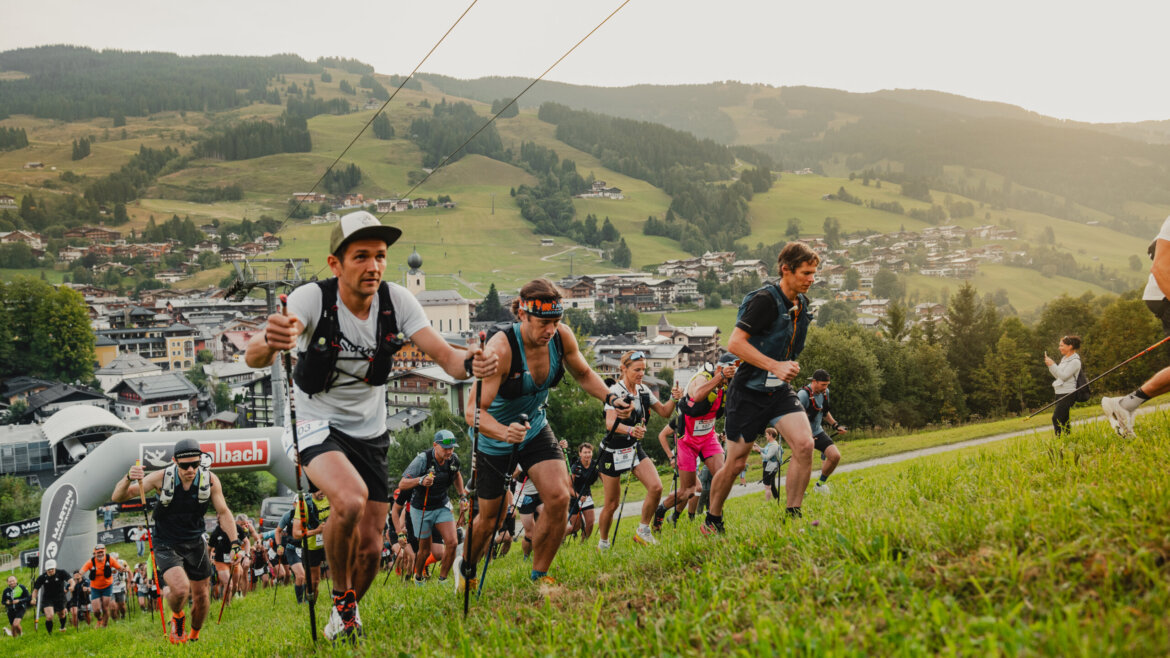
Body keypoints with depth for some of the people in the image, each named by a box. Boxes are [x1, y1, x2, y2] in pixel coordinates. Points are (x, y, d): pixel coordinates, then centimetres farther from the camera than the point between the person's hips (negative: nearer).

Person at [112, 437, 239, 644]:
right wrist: (129, 479, -39)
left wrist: (235, 542, -12)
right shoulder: (161, 477, -20)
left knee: (202, 597, 9)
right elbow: (117, 497, -18)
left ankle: (194, 637, 38)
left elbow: (223, 512, -1)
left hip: (195, 544, 3)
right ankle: (177, 619, 9)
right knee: (181, 588, -26)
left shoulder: (210, 480, -14)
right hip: (166, 546, -3)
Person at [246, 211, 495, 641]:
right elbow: (253, 358, -37)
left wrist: (468, 363, -42)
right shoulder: (312, 298, -23)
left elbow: (444, 355, -18)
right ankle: (341, 598, -5)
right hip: (315, 424, -4)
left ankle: (347, 613, 37)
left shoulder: (397, 301, -13)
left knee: (370, 546, 4)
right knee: (351, 498, -32)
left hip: (370, 432, 4)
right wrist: (270, 343, -62)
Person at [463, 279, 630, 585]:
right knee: (489, 519, 8)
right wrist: (504, 432, -55)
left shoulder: (562, 336, -18)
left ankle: (538, 576, 4)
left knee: (559, 498, -15)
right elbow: (475, 411, -36)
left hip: (535, 429, 4)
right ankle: (466, 571, 39)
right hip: (496, 436, -4)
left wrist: (610, 397, -15)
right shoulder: (500, 349, -34)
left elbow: (583, 373, 3)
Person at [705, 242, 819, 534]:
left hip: (780, 390, 6)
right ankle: (711, 521, 25)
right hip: (749, 392, -6)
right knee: (736, 463, 4)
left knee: (804, 444, -16)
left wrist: (791, 365, 14)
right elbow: (735, 343, -25)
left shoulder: (801, 303, 7)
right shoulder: (765, 299, -19)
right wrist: (775, 366, -27)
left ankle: (793, 517, -4)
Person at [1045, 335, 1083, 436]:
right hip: (1060, 393, 9)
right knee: (1063, 420, 9)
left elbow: (1063, 376, -17)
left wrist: (1052, 364, -15)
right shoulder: (1064, 359, 17)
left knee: (1056, 418, -19)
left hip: (1068, 394, -9)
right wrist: (1050, 365, 7)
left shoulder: (1075, 361, -10)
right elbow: (1058, 375, 20)